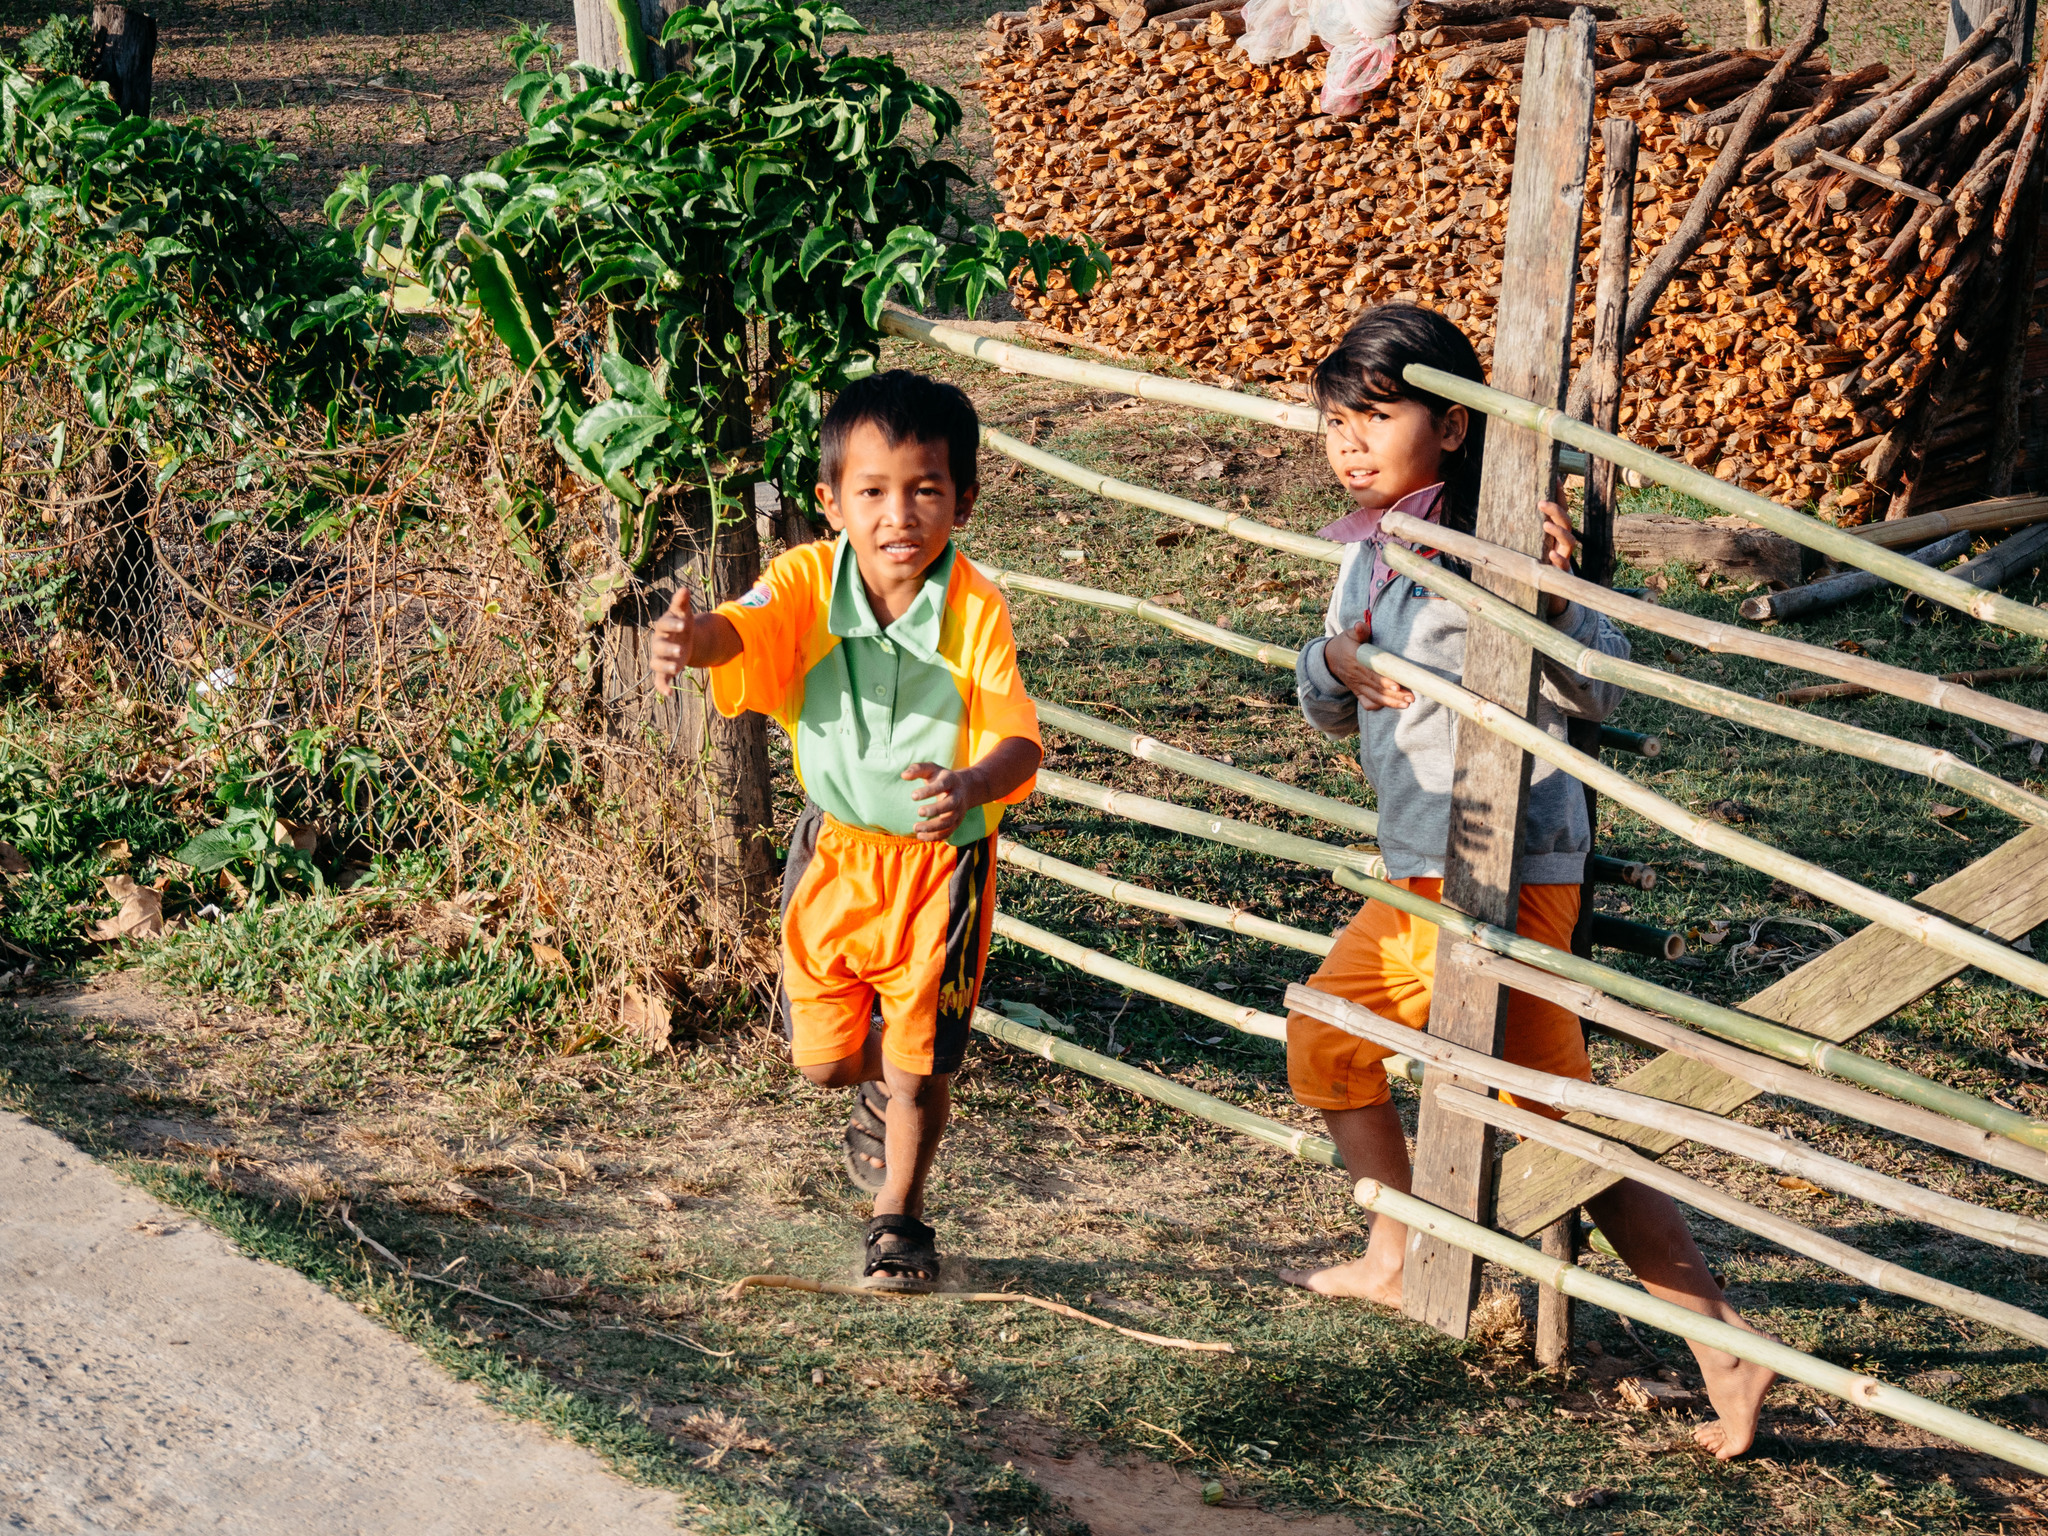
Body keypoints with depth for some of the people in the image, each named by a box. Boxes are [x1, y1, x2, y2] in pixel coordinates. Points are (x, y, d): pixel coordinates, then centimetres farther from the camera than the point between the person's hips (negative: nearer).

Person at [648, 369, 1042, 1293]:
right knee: (822, 1058, 11)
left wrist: (971, 785, -46)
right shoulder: (809, 583, -15)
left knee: (918, 1059, 1)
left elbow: (1016, 740, -23)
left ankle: (899, 1217, 28)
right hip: (836, 850, 2)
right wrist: (690, 637, -59)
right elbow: (744, 629, -34)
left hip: (939, 860, -2)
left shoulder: (976, 610, -19)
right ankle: (883, 1089, 49)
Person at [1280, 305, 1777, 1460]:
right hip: (1417, 872, 9)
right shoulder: (1369, 552, 10)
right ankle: (1398, 1260, 36)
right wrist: (1334, 662, -5)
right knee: (1324, 1044, 19)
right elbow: (1328, 712, 18)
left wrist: (1555, 599, -42)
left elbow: (1596, 692, -23)